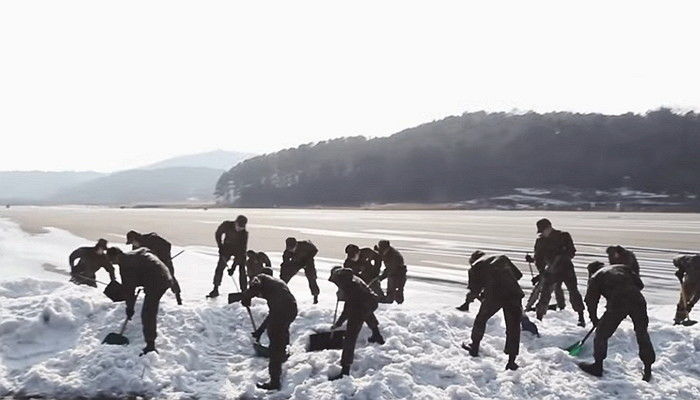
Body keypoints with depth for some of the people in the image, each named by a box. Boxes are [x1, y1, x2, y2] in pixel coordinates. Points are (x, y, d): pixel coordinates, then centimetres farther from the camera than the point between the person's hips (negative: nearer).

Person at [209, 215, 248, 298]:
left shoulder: (244, 233, -26)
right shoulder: (227, 225, -21)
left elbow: (242, 250, -29)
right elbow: (218, 234, -1)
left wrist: (233, 267, -32)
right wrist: (220, 247, -11)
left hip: (240, 249, -2)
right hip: (227, 248, 2)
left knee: (242, 269, -14)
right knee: (220, 267, -7)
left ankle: (244, 290, -9)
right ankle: (215, 289, 2)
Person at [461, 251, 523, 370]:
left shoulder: (475, 266, 18)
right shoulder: (502, 258, 28)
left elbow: (474, 289, 11)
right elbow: (518, 274, 23)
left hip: (494, 295, -2)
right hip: (513, 293, 2)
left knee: (481, 319, 23)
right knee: (513, 327, 11)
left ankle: (474, 347, 38)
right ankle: (511, 361, 10)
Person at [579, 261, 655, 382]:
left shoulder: (595, 277, 21)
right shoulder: (622, 267, 31)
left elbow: (591, 300, 17)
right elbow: (640, 284, 23)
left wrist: (594, 319, 29)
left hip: (617, 303, -4)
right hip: (637, 300, 4)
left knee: (602, 333, 12)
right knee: (642, 334, 18)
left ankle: (597, 366, 16)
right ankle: (648, 369, 22)